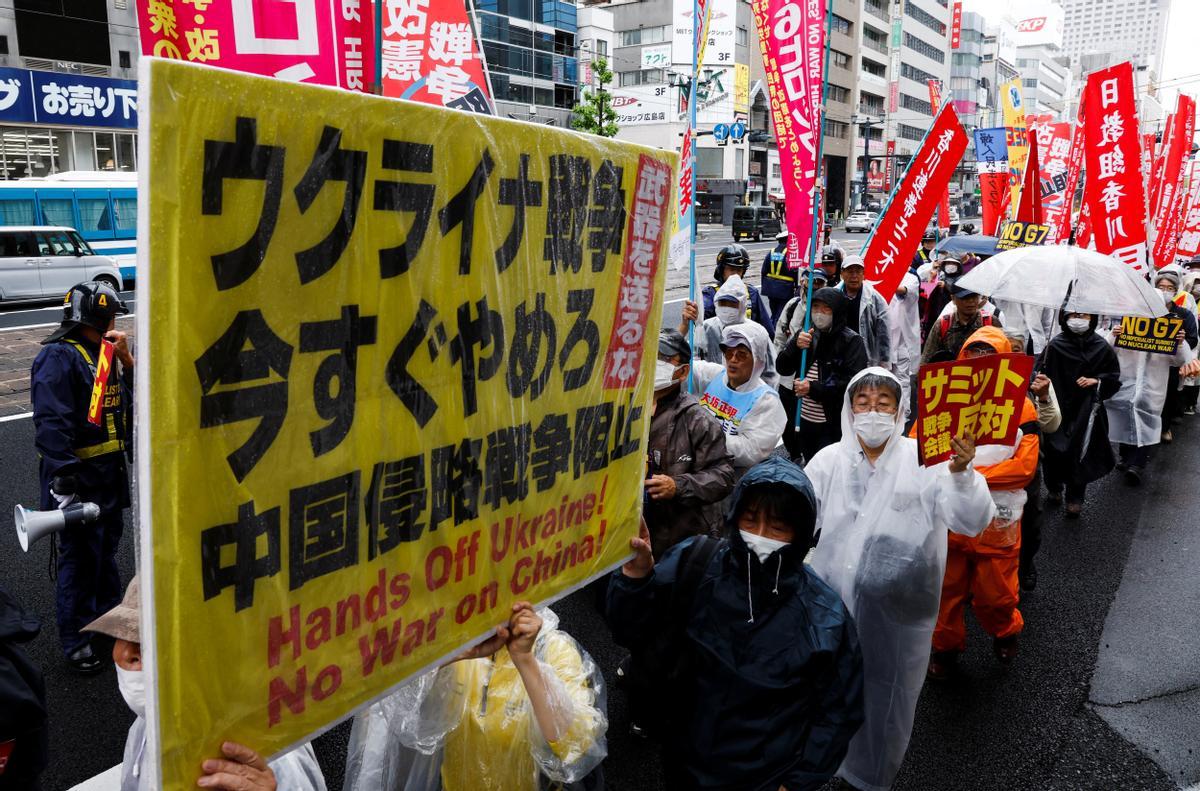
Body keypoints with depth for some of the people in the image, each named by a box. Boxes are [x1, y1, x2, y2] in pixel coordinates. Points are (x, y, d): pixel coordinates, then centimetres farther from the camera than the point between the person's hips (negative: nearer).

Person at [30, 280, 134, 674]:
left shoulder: (104, 353, 12)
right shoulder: (59, 357, -16)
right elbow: (52, 423, -23)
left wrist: (126, 359, -5)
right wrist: (63, 478, -28)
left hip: (111, 472, 8)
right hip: (79, 477, -8)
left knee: (106, 549, 21)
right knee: (80, 557, 0)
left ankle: (108, 615, 37)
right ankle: (75, 639, 12)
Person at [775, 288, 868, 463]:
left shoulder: (852, 341, -7)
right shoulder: (808, 336, 9)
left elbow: (854, 383, -16)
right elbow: (783, 369, 4)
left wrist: (814, 389, -21)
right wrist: (795, 345, -14)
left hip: (833, 425, -5)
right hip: (805, 421, 6)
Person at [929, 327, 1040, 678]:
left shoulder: (1021, 407, -3)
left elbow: (1025, 466, -13)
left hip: (997, 519, -1)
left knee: (995, 593, 11)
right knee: (947, 589, 13)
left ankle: (1005, 633, 43)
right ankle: (946, 646, 36)